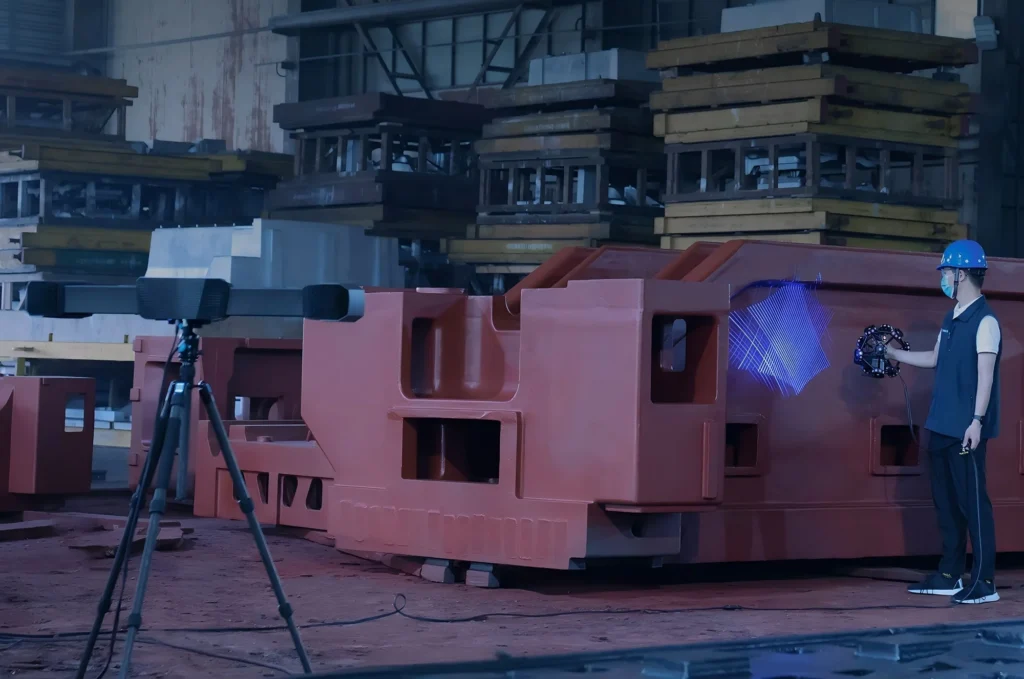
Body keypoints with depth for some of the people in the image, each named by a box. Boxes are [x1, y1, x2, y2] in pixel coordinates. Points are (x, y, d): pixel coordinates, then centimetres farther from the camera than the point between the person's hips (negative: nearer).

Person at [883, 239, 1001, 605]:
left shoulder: (984, 320, -12)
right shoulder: (952, 318, 14)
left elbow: (985, 374, -17)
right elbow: (935, 359, 26)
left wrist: (977, 421, -22)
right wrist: (892, 353, 29)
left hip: (966, 430, -9)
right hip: (942, 425, 9)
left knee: (972, 502, -6)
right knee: (946, 501, 12)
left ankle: (984, 581, -3)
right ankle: (949, 576, 19)